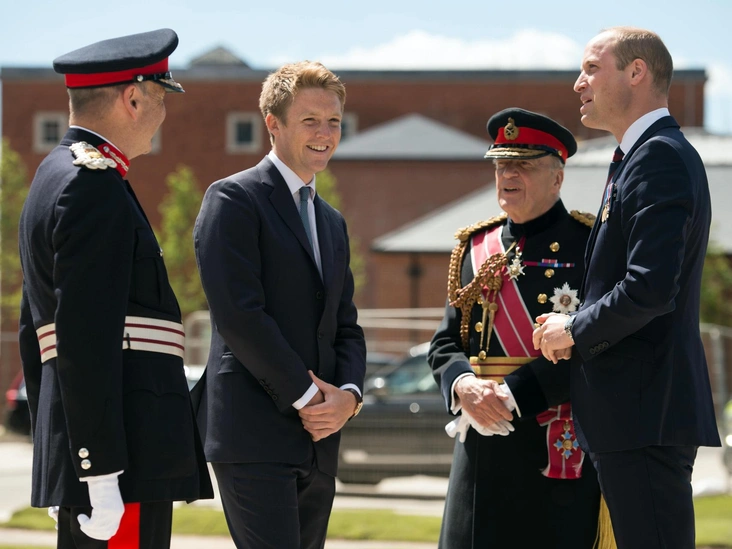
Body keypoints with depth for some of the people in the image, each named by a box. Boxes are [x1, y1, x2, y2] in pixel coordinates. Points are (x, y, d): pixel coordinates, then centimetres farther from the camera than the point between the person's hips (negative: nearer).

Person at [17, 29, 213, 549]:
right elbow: (84, 342, -20)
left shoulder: (55, 181, 20)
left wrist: (55, 463, 27)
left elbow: (33, 335, 25)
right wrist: (99, 477, -22)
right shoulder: (95, 188, -12)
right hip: (120, 462, -10)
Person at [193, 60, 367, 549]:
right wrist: (305, 395, -12)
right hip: (253, 434, -8)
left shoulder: (332, 223, 22)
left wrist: (348, 394, -1)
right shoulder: (233, 199, -3)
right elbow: (238, 313, -13)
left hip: (317, 439, 8)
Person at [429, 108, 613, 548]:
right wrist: (464, 386, -7)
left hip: (563, 449, -5)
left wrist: (512, 395, -18)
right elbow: (446, 342, 15)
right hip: (482, 450, 5)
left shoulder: (589, 244, -3)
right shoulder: (476, 247, 16)